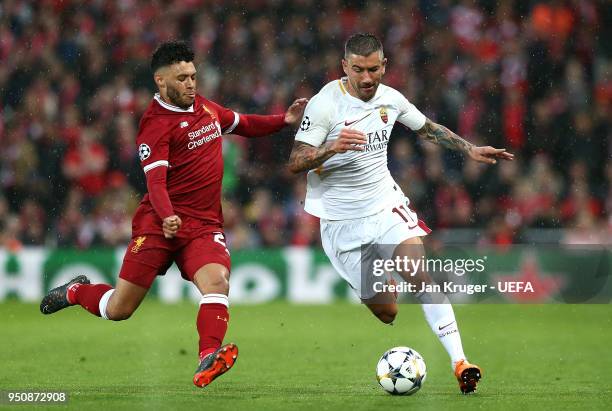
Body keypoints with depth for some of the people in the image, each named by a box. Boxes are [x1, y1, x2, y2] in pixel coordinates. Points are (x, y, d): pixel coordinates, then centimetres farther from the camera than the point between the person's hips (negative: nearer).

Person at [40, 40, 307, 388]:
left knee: (217, 281, -26)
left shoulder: (206, 107, 13)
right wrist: (167, 216, -40)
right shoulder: (156, 123, -10)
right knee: (119, 310, 0)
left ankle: (209, 359, -38)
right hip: (160, 222, -5)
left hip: (205, 225, 5)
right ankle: (76, 291, 32)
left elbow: (244, 125, 31)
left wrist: (285, 120, 15)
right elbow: (156, 179, -21)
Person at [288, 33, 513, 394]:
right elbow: (295, 162, -17)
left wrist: (470, 149, 12)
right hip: (342, 220, -3)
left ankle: (459, 362, -25)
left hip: (386, 204, 3)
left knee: (421, 275, -21)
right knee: (386, 312, -3)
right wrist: (332, 148, -34)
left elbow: (428, 128, 20)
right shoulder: (324, 104, -15)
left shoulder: (390, 99, 0)